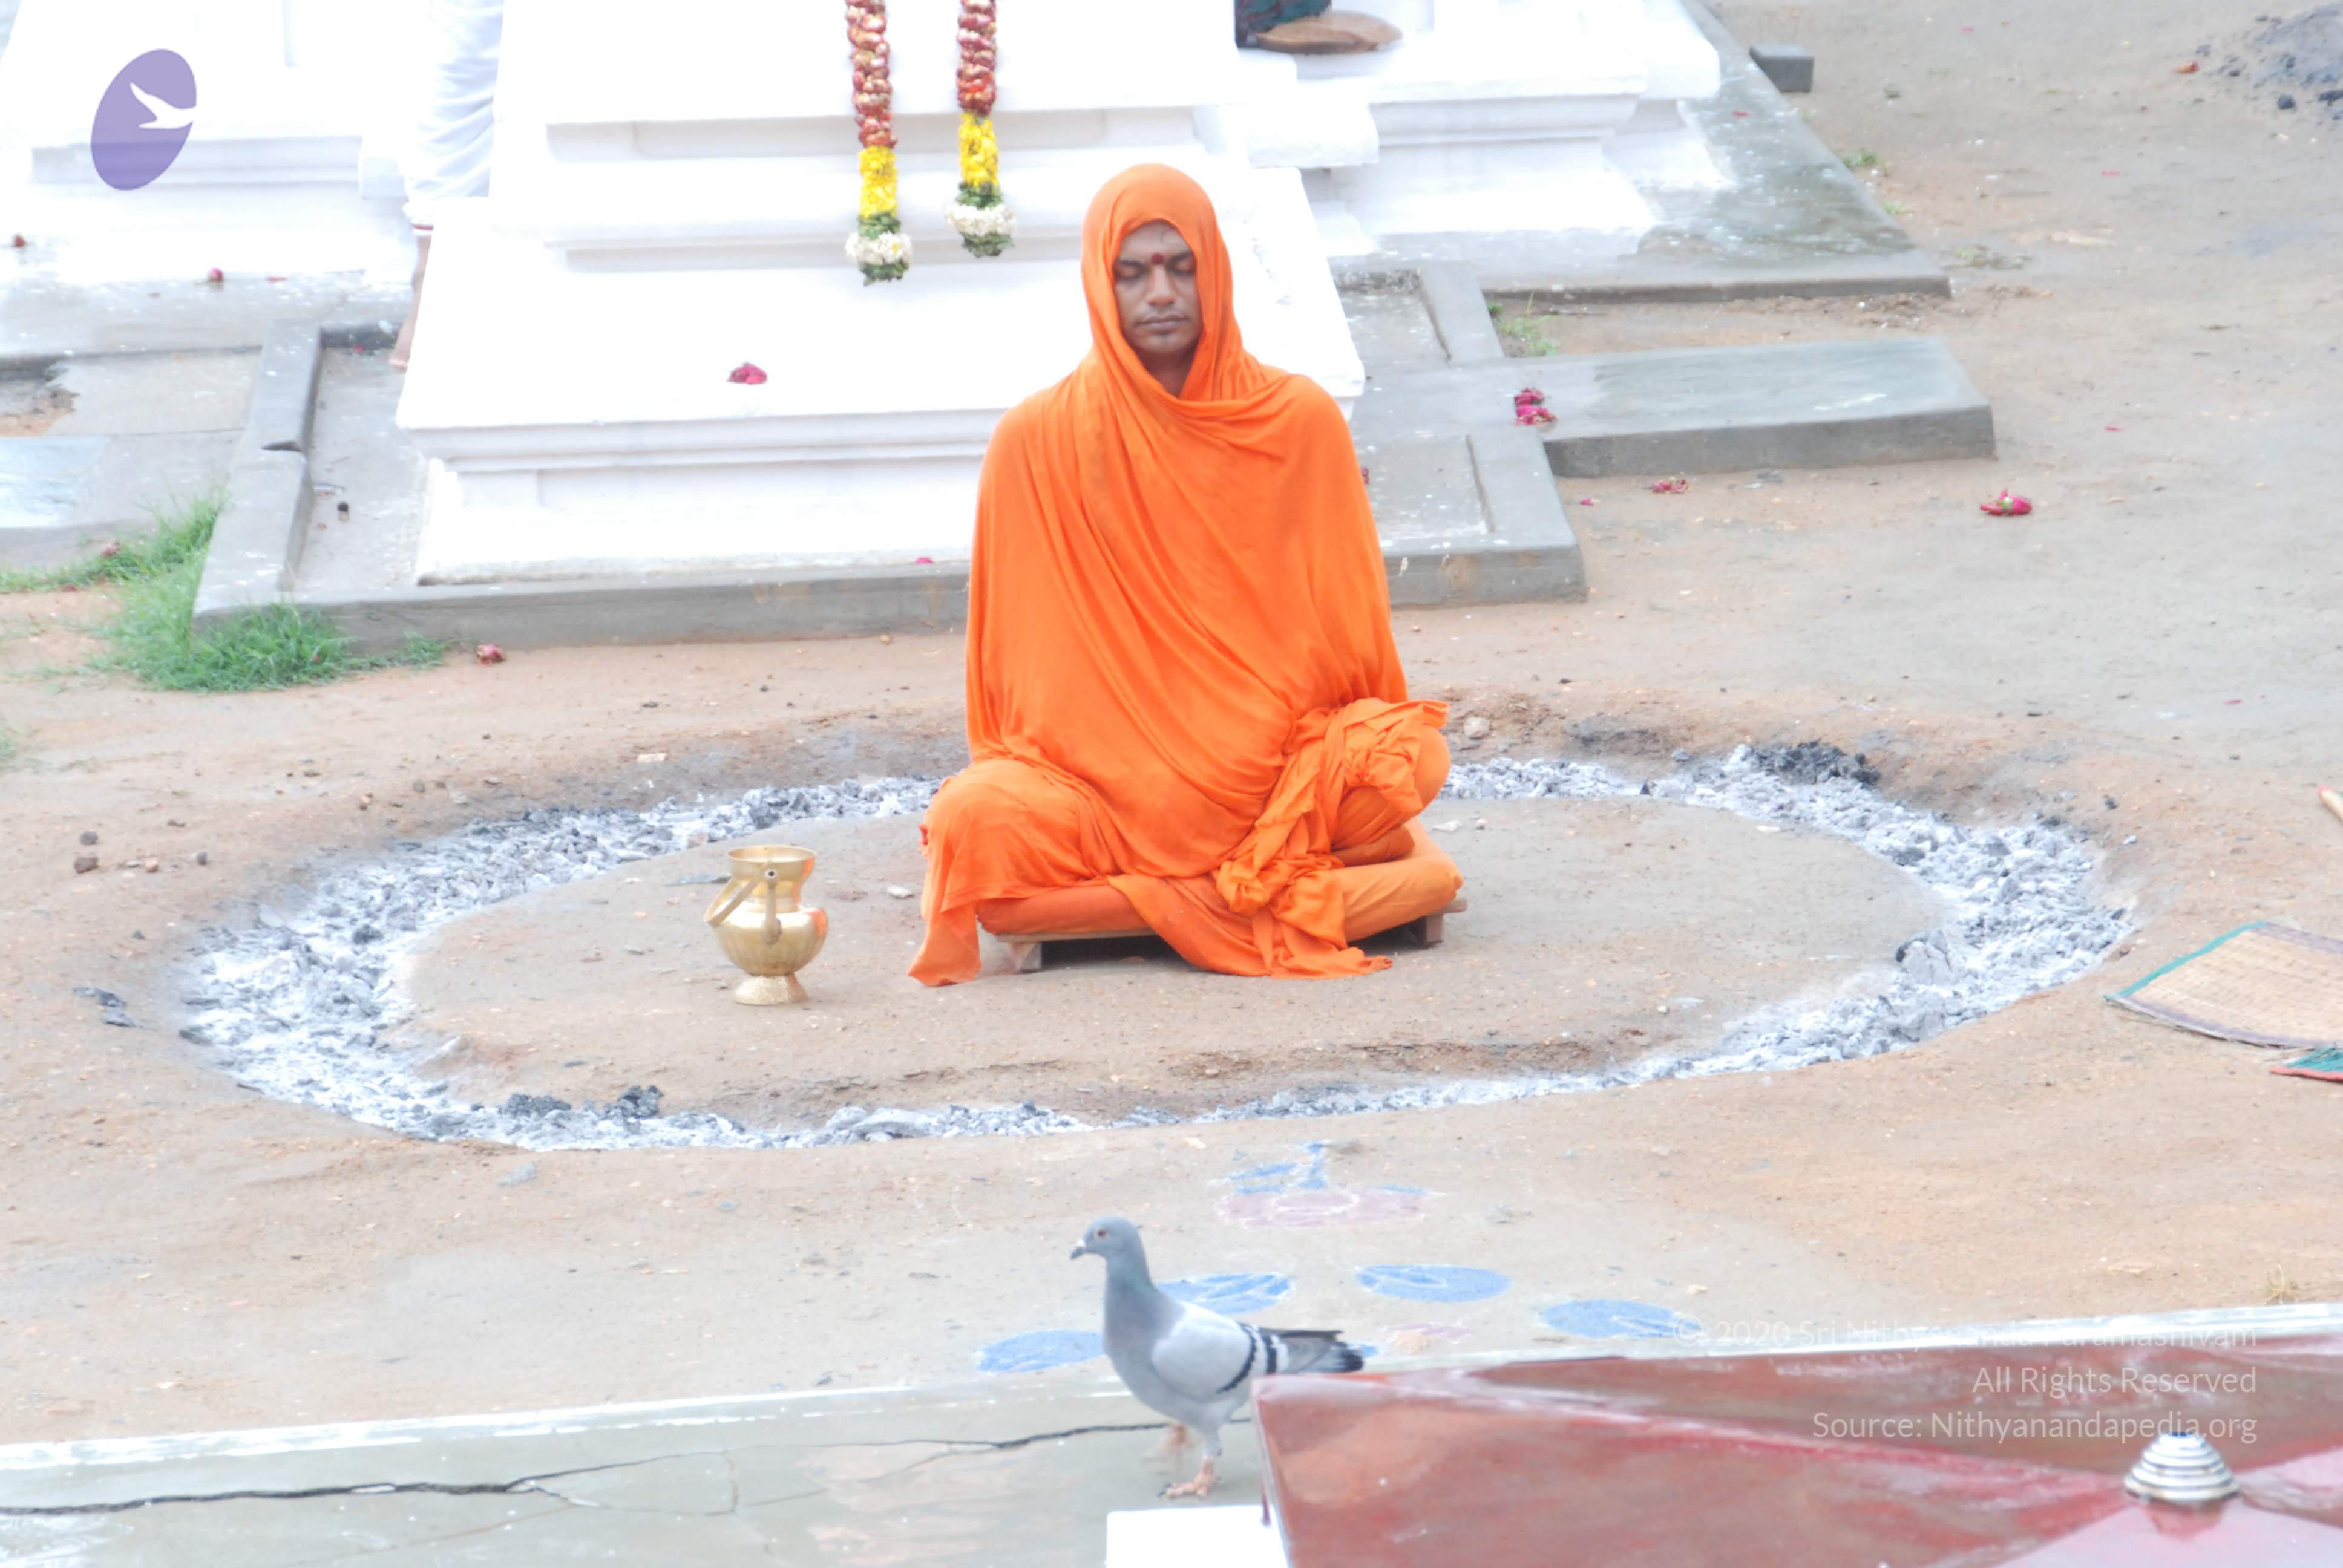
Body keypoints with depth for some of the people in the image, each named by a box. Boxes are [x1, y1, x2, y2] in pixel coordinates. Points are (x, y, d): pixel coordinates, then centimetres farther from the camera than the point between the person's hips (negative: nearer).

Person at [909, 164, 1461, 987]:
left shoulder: (1300, 420, 2)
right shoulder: (1036, 442, -1)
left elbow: (1351, 627, 8)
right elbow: (1015, 665, 6)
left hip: (1274, 777, 1)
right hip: (1099, 787, -1)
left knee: (1413, 757, -29)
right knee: (975, 819, -31)